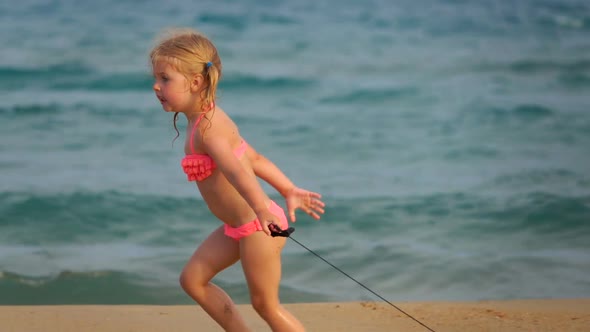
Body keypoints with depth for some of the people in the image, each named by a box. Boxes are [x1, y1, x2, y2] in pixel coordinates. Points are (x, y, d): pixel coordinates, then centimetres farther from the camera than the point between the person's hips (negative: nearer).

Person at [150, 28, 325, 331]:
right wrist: (289, 191, 22)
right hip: (238, 227, 10)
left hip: (257, 228, -10)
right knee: (192, 279, 12)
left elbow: (236, 171, -41)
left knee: (265, 304, 3)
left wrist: (262, 211, -55)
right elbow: (254, 158, 16)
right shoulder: (209, 119, 8)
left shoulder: (207, 128, -23)